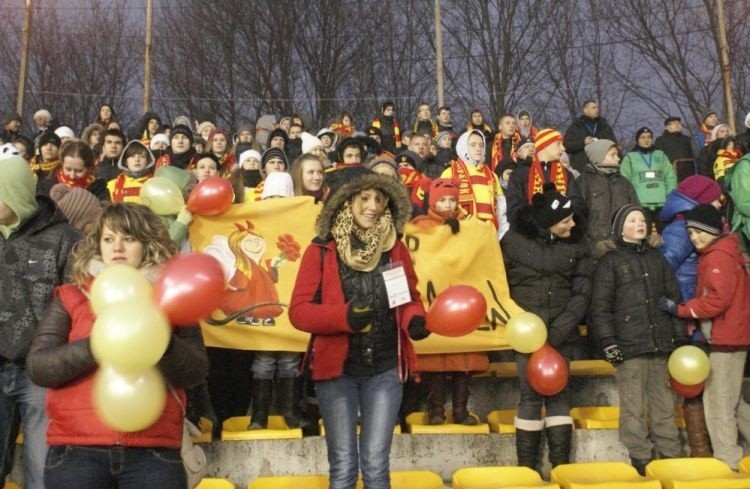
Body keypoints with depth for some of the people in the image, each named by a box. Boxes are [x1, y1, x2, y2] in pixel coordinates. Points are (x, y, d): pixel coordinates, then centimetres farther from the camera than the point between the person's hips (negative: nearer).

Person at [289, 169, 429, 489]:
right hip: (337, 369, -2)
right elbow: (298, 311, -9)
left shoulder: (395, 249, 3)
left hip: (385, 370, 2)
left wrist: (414, 320, -13)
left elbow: (410, 298, 9)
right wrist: (344, 316, -24)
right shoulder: (321, 250, -5)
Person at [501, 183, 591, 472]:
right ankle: (526, 466, 8)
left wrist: (561, 328, -11)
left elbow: (582, 292, -1)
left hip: (561, 332, 2)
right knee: (531, 395, -1)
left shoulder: (577, 243, 2)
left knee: (559, 393, 4)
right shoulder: (515, 239, -4)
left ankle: (561, 464, 12)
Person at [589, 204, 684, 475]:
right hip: (629, 346, -4)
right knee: (634, 407, -3)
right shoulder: (610, 261, 3)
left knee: (664, 404, 8)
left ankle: (671, 455, 17)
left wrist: (680, 337, 10)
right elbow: (600, 307, -3)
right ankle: (641, 459, 5)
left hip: (661, 343, 4)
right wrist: (608, 343, -11)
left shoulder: (657, 258, 17)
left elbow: (674, 298, 17)